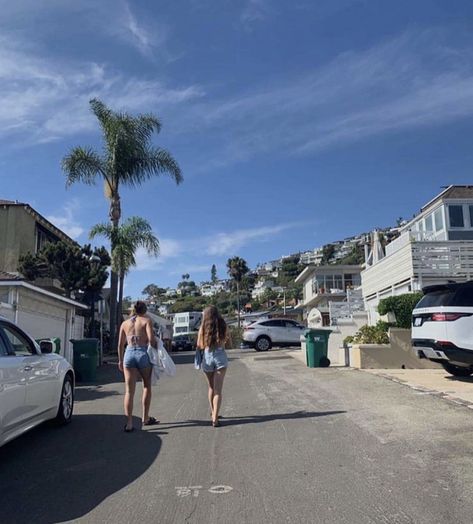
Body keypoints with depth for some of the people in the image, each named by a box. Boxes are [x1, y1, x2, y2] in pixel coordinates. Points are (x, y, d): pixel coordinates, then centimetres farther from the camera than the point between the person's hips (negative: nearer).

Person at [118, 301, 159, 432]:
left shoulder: (125, 323, 13)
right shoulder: (146, 320, 1)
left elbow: (120, 344, 13)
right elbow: (151, 339, -11)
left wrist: (120, 360, 21)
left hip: (129, 354, 3)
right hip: (143, 353, -2)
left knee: (129, 391, 3)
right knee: (147, 386, 18)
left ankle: (129, 423, -2)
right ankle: (145, 418, 23)